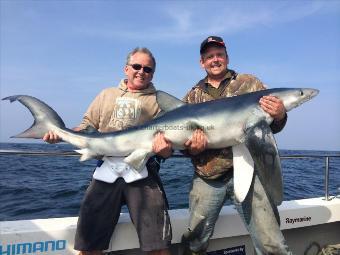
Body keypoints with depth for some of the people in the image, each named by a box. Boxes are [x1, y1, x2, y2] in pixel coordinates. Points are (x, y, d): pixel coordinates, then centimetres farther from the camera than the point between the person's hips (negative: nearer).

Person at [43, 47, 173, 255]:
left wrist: (165, 148, -19)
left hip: (143, 171, -2)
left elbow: (167, 148, 4)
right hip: (106, 169, 3)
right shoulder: (107, 95, 21)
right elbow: (88, 126, 18)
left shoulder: (159, 100, 11)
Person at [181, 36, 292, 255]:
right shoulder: (193, 96, 13)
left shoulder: (250, 83, 8)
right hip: (207, 177, 2)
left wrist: (279, 116, -16)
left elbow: (271, 126, 7)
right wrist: (192, 148, -9)